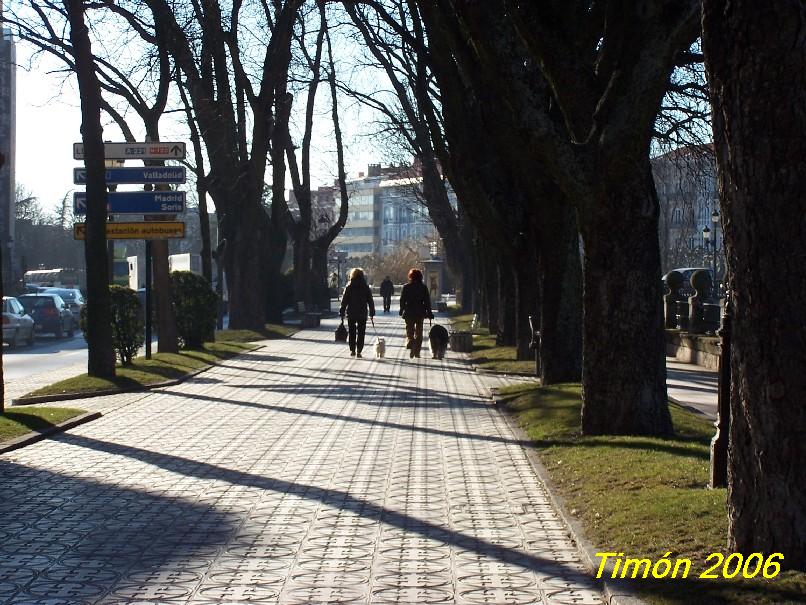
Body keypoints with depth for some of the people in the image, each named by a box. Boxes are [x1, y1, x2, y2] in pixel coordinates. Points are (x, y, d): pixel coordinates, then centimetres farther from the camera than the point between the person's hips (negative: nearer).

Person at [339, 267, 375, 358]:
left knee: (351, 332, 12)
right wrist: (372, 313, 8)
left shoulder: (349, 287, -2)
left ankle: (352, 350, 11)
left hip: (351, 314, 0)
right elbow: (370, 301, 2)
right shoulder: (366, 287, 0)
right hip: (362, 314, 0)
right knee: (361, 333, 5)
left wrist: (342, 313, 2)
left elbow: (344, 301, -2)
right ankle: (359, 351, -1)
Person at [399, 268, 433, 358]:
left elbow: (402, 300, -1)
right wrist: (429, 312, 5)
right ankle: (417, 352, 9)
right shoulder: (423, 287, -2)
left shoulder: (406, 287, -4)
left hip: (409, 313, -1)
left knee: (409, 331, 9)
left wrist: (402, 310, 13)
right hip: (420, 313, 1)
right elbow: (427, 301, -1)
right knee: (419, 333, 10)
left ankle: (409, 341, -22)